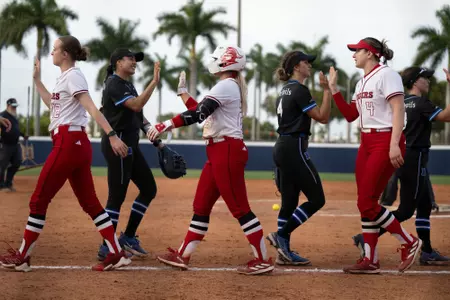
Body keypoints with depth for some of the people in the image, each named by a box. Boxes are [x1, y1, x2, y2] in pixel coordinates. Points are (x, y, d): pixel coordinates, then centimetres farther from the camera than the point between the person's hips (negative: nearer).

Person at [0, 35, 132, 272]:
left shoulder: (73, 76, -10)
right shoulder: (65, 77, 19)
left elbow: (92, 108, -21)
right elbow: (52, 104, 34)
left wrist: (112, 135, -31)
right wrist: (37, 79, 31)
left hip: (68, 143, -10)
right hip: (76, 144, 10)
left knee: (39, 199, -2)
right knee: (89, 202, 8)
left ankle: (22, 257, 5)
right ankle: (117, 254, 4)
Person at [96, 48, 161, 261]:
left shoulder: (128, 85, 18)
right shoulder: (114, 84, -11)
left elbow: (138, 116, 18)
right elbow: (136, 105, -25)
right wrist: (154, 82, -27)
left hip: (130, 144, 10)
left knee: (149, 189, 11)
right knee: (117, 195, -9)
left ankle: (128, 237, 19)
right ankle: (106, 248, -3)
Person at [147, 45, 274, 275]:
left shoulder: (226, 86, -13)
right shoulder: (229, 87, 19)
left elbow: (198, 114, -23)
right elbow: (201, 111, 23)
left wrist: (166, 125, -24)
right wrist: (182, 91, 25)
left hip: (227, 151, -10)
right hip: (218, 152, 10)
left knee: (239, 207, -7)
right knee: (201, 205, 12)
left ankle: (263, 260, -3)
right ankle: (182, 256, 17)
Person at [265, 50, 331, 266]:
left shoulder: (285, 91, 17)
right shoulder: (299, 90, -12)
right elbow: (323, 117, -14)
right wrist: (327, 90, -13)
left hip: (281, 148, 10)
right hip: (294, 149, -10)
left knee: (289, 201, 9)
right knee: (316, 199, -5)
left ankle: (284, 252, 7)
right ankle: (281, 235, -7)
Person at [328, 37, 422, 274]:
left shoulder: (386, 75, -11)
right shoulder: (362, 82, 17)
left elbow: (398, 110, -18)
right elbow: (350, 115, 20)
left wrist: (394, 144, -27)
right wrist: (334, 89, 15)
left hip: (386, 142, -9)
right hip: (366, 142, 9)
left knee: (367, 203, -11)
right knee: (365, 203, 6)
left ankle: (409, 242, 3)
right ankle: (370, 261, 11)